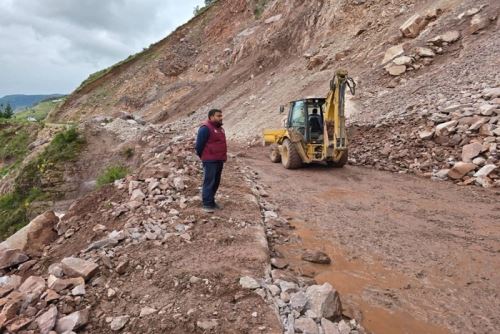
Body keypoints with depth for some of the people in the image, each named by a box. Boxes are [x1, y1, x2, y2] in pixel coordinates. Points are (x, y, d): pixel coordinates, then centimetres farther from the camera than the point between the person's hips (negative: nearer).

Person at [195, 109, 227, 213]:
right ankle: (207, 204, 0)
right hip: (210, 161, -9)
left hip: (219, 160, 9)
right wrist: (203, 157, -4)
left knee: (216, 182, 13)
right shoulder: (205, 128, -13)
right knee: (209, 182, -6)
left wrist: (223, 157, 15)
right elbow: (199, 145, -14)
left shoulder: (219, 128, 15)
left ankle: (211, 201, 23)